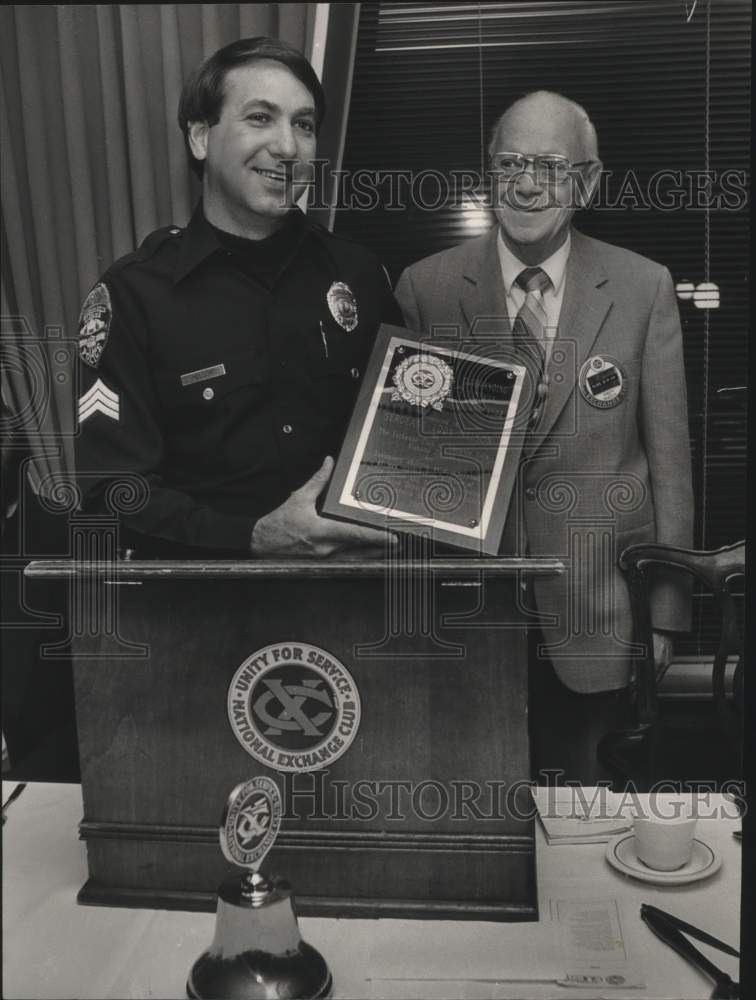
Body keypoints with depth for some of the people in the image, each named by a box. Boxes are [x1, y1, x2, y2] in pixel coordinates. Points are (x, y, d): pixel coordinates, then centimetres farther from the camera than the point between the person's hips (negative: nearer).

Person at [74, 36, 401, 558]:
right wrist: (254, 538, -21)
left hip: (357, 550, 2)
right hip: (211, 561, -1)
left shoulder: (358, 273, 5)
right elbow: (111, 487, -8)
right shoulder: (132, 294, -5)